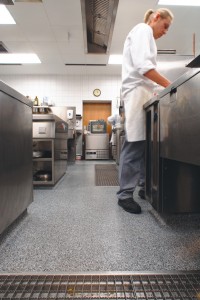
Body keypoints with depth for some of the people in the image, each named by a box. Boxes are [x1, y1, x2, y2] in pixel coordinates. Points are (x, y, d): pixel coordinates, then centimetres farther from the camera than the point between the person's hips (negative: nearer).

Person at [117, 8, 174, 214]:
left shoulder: (144, 35, 32)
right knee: (135, 144, -15)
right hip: (138, 92, -10)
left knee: (145, 143, 6)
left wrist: (160, 89, 17)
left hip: (142, 93, 10)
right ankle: (125, 194, -10)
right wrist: (170, 85, -14)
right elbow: (143, 66, -16)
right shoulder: (143, 29, 2)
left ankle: (145, 186, 12)